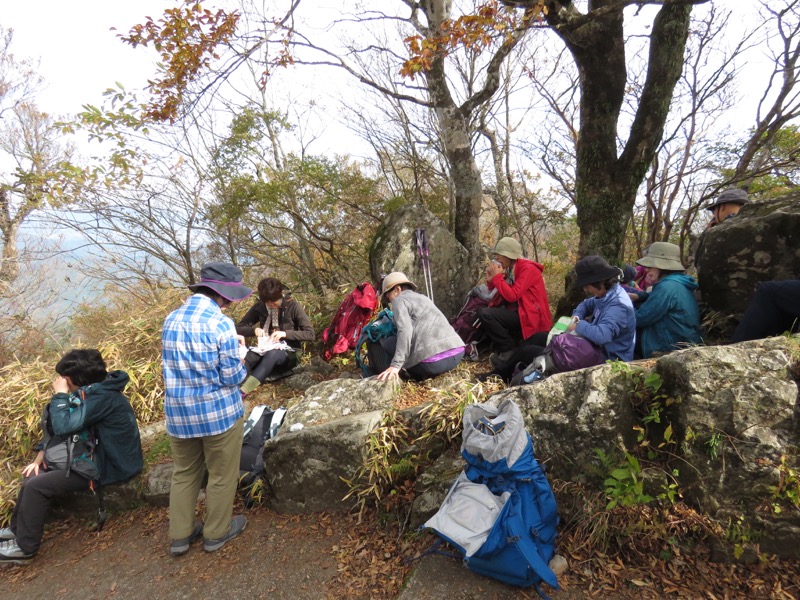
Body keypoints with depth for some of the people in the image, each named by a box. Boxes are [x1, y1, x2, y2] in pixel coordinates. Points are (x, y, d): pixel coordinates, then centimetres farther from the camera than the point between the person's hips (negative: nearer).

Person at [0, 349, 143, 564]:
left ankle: (24, 547, 8)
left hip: (109, 466, -10)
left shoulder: (101, 396, -26)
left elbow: (64, 426, -28)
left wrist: (60, 394, -16)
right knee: (34, 473, 16)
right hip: (97, 455, 10)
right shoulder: (94, 391, 5)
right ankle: (17, 528, 32)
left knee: (36, 486, -10)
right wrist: (41, 454, 4)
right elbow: (56, 425, 13)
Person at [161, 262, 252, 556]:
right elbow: (233, 377, -17)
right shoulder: (221, 324, -20)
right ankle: (216, 533, 31)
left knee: (184, 473, 23)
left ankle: (180, 536, 34)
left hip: (178, 411, 6)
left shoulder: (171, 319, 1)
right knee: (222, 475, 15)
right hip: (219, 411, -6)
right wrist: (241, 357, 4)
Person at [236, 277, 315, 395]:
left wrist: (286, 333, -24)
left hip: (287, 354, -3)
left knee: (273, 353, -39)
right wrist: (254, 330, -15)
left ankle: (241, 392, -54)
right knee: (248, 355, -33)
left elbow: (310, 334, -12)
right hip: (265, 351, 3)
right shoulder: (259, 307, 2)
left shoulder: (293, 306, -8)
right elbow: (239, 329, 6)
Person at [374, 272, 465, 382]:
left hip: (434, 361, -8)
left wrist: (395, 365, -18)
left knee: (388, 342, 12)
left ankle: (420, 377, 4)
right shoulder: (423, 297, 28)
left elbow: (405, 330, -12)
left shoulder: (399, 300, 5)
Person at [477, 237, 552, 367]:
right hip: (519, 313, 10)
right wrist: (491, 280, -2)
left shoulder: (528, 269, -13)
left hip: (531, 317, -10)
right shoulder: (511, 269, 12)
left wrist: (497, 277, -13)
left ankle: (510, 350, -8)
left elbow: (512, 296, -23)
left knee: (485, 314, -21)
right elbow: (502, 297, 13)